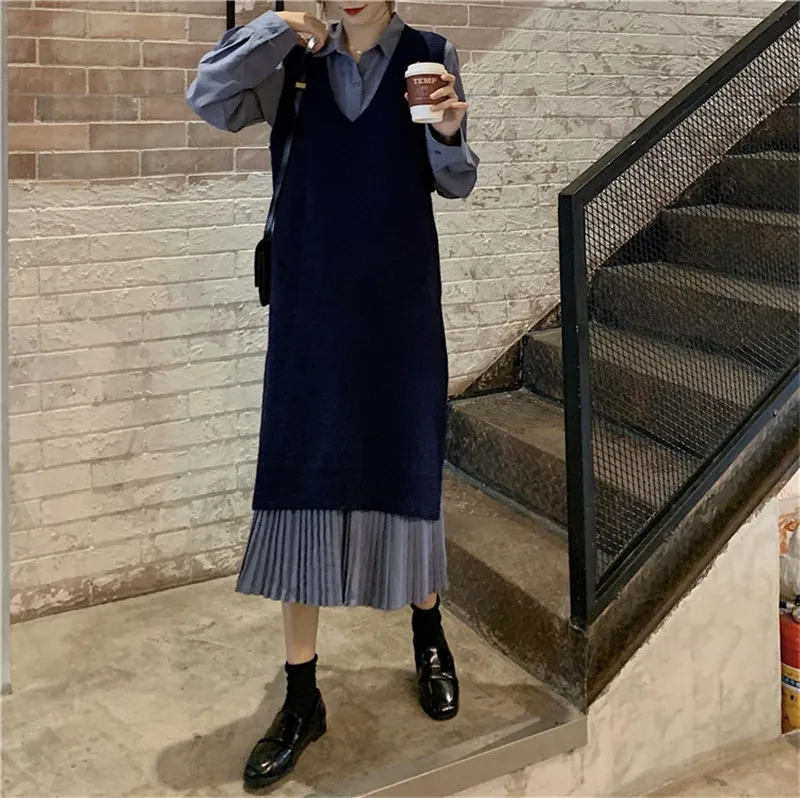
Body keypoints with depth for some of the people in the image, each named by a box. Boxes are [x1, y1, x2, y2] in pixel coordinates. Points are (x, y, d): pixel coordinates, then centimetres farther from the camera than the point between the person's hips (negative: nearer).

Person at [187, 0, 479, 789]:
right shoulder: (294, 64, 6)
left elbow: (454, 181, 1)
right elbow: (208, 100, -6)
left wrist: (449, 132, -19)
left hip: (400, 301, -1)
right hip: (310, 302, 1)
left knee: (407, 465, 8)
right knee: (302, 480, 1)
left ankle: (428, 636, 35)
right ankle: (301, 696, 13)